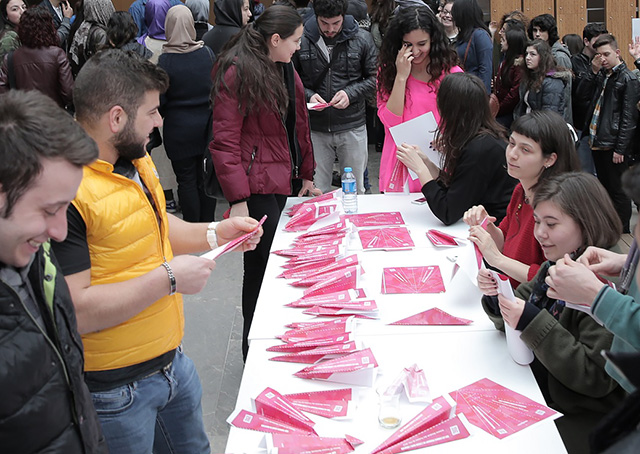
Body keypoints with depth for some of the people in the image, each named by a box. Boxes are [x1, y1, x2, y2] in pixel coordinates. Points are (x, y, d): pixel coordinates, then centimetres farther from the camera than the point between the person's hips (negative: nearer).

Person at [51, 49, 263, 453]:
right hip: (116, 389, -8)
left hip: (172, 359, 9)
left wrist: (215, 234, 4)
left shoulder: (137, 160, 3)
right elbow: (74, 310, -30)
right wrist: (168, 279, -25)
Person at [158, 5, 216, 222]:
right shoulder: (207, 53, -5)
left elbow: (160, 100, -8)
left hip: (179, 129, -3)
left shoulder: (165, 60, -14)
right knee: (206, 177, 13)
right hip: (206, 126, 4)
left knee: (187, 180, 6)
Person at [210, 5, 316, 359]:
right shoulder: (237, 73, -13)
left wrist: (305, 175, 19)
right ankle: (255, 352, 14)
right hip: (256, 187, -8)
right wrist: (237, 200, -20)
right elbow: (225, 141, -16)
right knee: (262, 267, -2)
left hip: (282, 181, 8)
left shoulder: (285, 70, 14)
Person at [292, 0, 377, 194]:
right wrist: (308, 96, -12)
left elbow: (375, 78, 3)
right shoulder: (301, 40, -3)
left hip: (352, 127, 0)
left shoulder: (362, 39, -1)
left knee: (355, 191, 11)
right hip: (315, 128, 0)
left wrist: (350, 93, -13)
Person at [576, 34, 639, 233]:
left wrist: (620, 149, -17)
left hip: (614, 145, -7)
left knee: (618, 191, 1)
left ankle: (623, 234, 11)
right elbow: (581, 93, 3)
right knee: (605, 188, 18)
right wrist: (594, 71, -6)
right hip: (597, 141, 8)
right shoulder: (601, 74, 10)